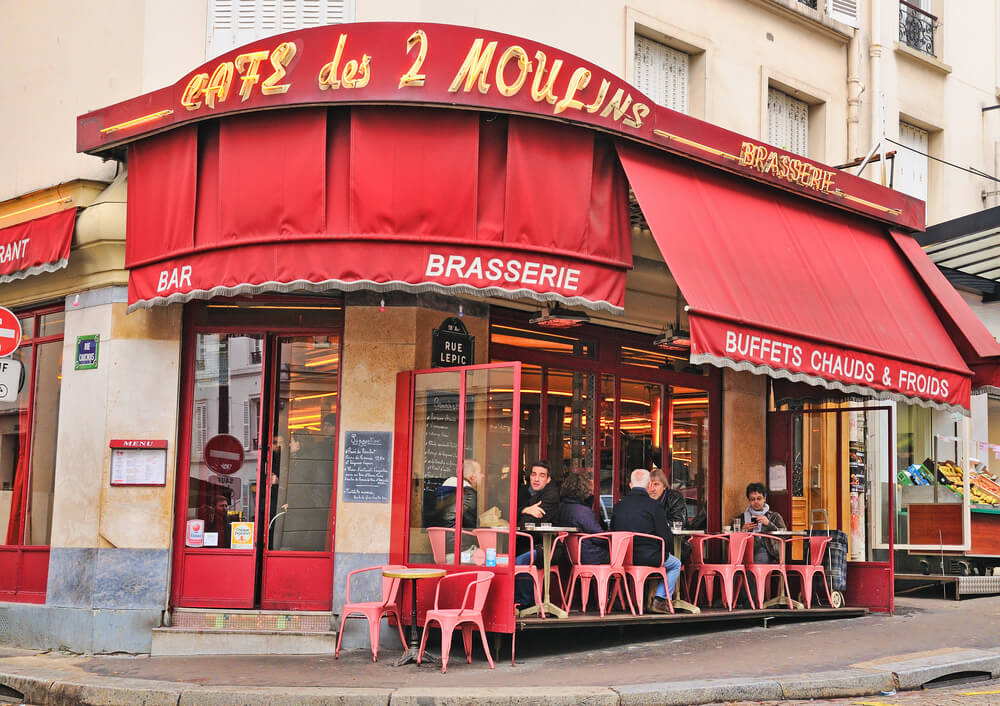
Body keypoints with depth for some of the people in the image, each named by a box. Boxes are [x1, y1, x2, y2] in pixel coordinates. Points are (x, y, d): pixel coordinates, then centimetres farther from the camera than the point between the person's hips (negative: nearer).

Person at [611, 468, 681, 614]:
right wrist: (667, 549, 12)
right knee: (675, 564, 22)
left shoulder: (618, 505, 3)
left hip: (622, 558, 6)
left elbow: (613, 532, 12)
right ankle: (659, 600, 10)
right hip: (649, 558, -6)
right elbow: (666, 537, -10)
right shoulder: (653, 505, -11)